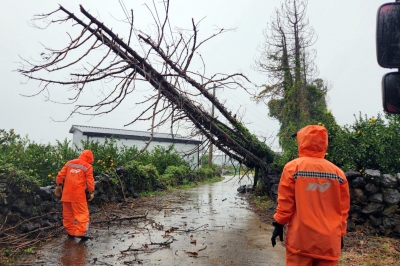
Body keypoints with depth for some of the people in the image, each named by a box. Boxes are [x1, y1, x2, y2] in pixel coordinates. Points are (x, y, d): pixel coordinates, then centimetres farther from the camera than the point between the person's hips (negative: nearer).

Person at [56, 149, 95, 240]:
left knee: (68, 213, 15)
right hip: (78, 194, -5)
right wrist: (91, 192, 3)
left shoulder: (69, 163, 11)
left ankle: (70, 232, 23)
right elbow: (90, 181, -5)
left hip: (67, 193, 5)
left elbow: (61, 175, 10)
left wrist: (59, 185, 20)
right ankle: (80, 232, -6)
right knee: (82, 213, 1)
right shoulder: (88, 167, -2)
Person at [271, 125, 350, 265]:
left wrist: (279, 224, 5)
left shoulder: (293, 167, -6)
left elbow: (285, 202, -6)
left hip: (301, 237, -3)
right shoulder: (338, 172, 2)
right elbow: (343, 209, 7)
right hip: (329, 240, 3)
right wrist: (340, 233, 17)